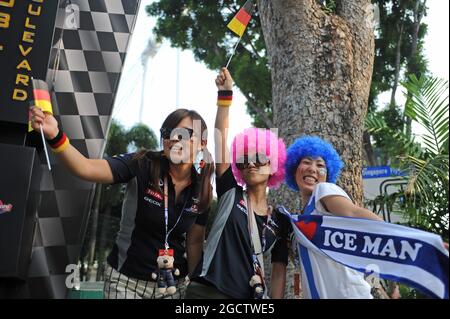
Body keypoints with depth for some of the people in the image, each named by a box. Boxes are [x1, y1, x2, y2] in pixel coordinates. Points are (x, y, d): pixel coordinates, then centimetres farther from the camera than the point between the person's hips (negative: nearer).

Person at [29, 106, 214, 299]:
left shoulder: (202, 190, -6)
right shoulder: (142, 165, -17)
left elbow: (195, 241, 5)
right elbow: (85, 168, -30)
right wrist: (55, 136, -45)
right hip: (126, 280, -3)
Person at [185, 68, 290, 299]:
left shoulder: (280, 220, 7)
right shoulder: (230, 193, 1)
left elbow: (279, 272, 7)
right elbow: (220, 138, -6)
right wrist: (225, 94, -10)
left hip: (248, 295, 3)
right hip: (206, 291, -2)